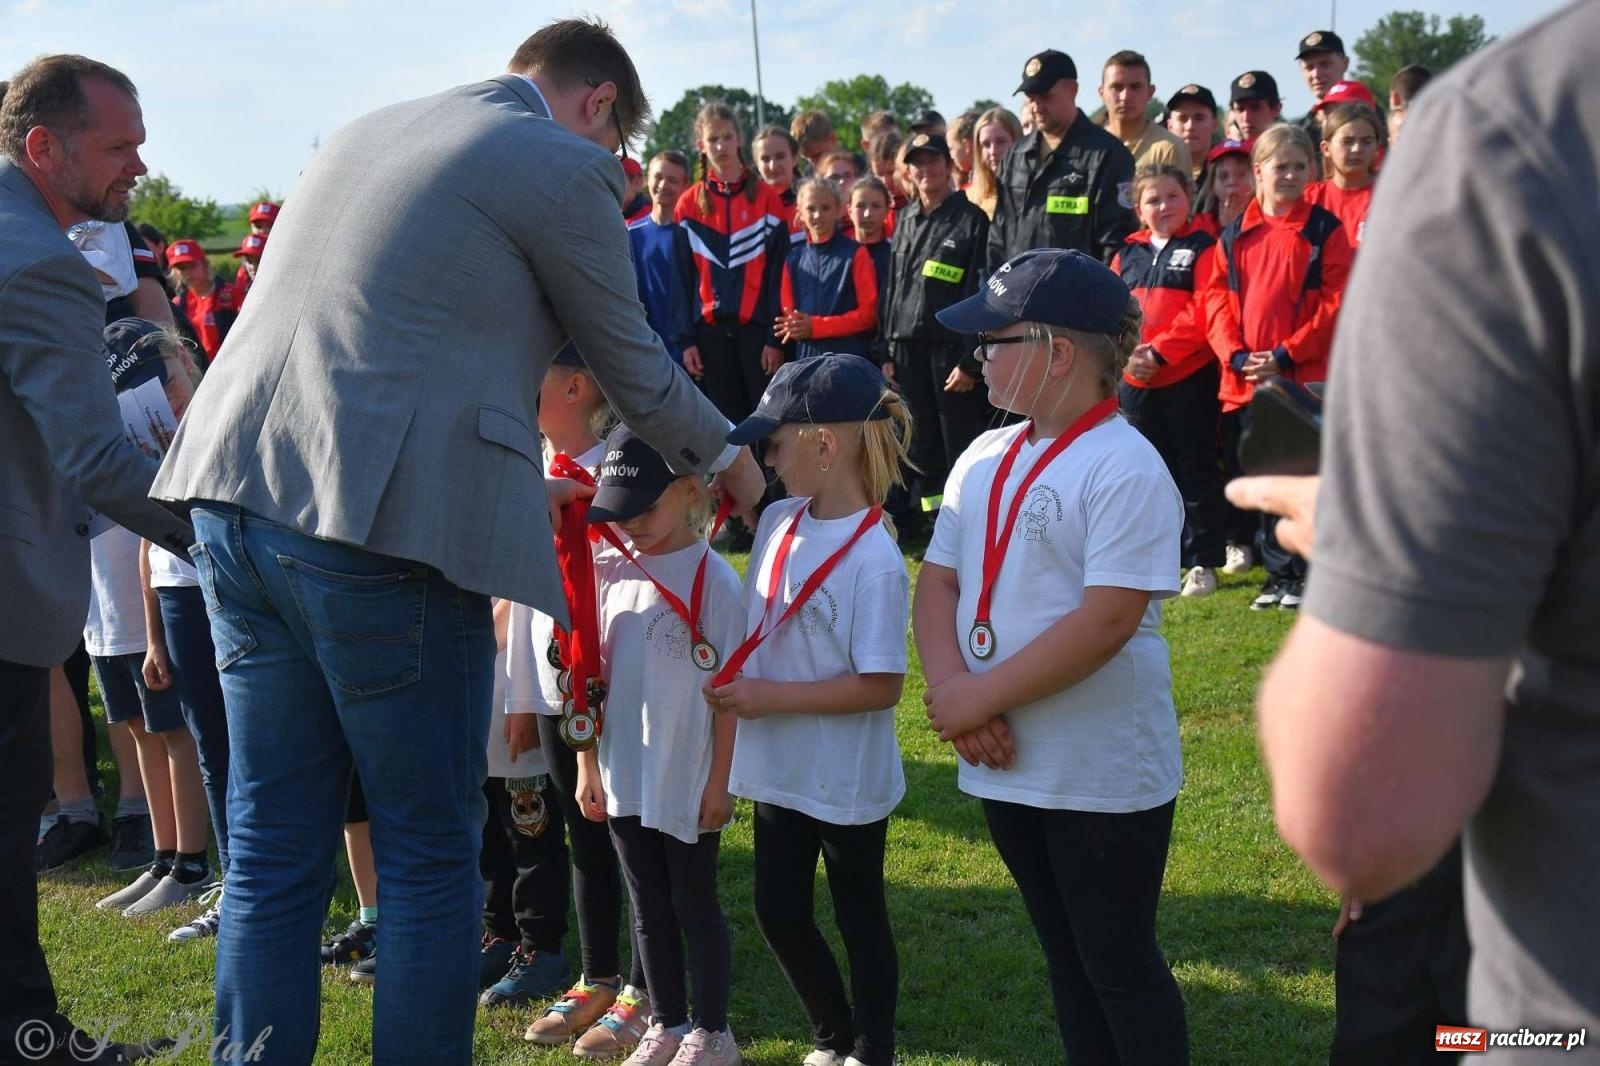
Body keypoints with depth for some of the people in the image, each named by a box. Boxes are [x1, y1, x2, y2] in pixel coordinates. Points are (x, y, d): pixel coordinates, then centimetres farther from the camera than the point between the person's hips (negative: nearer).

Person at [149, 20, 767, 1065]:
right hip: (383, 527, -7)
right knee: (431, 854, 7)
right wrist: (727, 455, 28)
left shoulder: (363, 131, 23)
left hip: (237, 498, 7)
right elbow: (636, 370, 9)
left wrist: (515, 481, 36)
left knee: (272, 855, 13)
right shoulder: (565, 168, -1)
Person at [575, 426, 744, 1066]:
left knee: (695, 907, 9)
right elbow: (595, 674, 8)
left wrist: (719, 782, -10)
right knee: (649, 910, 16)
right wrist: (588, 764, 8)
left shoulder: (713, 580, -13)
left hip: (687, 785, -5)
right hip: (624, 779, 5)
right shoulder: (613, 570, 2)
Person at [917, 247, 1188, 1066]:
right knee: (1066, 957, 20)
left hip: (1105, 773, -7)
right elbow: (938, 581, 6)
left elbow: (1105, 622, -24)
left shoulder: (1125, 468, -17)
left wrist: (983, 695, -20)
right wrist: (951, 688, -13)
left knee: (1119, 964, 6)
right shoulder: (984, 459, 7)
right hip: (1010, 763, 7)